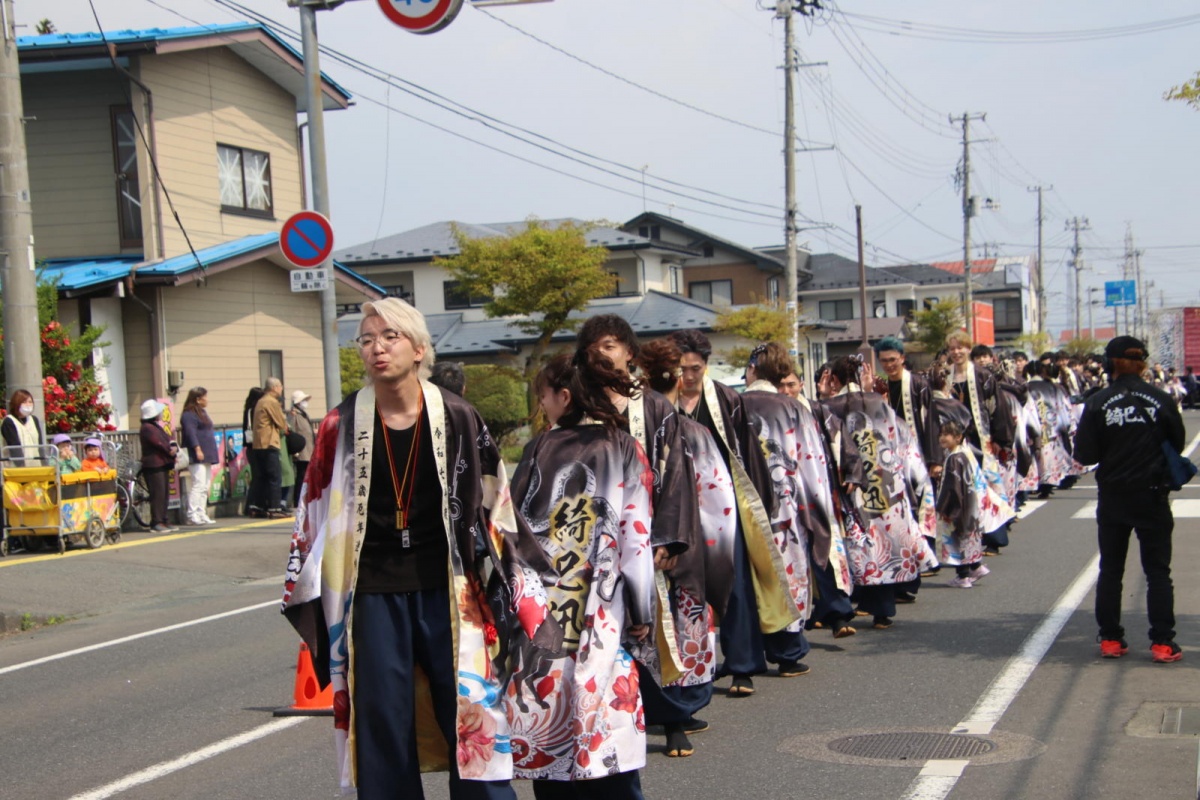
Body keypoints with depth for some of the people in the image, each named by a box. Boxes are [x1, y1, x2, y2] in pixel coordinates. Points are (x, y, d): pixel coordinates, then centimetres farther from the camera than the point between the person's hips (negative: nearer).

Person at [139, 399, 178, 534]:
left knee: (164, 494, 10)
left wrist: (173, 446, -6)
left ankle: (163, 521, 14)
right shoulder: (147, 428, -10)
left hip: (162, 464, 10)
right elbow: (159, 443, -16)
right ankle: (156, 524, -11)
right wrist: (170, 450, -5)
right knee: (158, 494, -12)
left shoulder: (157, 427, 22)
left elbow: (167, 439, 14)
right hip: (153, 466, -10)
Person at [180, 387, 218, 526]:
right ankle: (192, 515, -15)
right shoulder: (189, 415, -10)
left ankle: (201, 514, 13)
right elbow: (191, 433, -18)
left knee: (205, 488, 10)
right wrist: (197, 449, -25)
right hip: (196, 457, -10)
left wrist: (212, 453, 25)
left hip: (207, 456, 10)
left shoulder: (202, 412, 21)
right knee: (198, 484, -14)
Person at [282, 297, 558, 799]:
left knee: (472, 722, 1)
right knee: (383, 727, 7)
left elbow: (495, 505, 6)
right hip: (373, 597, 1)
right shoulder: (342, 427, 1)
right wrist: (306, 598, 8)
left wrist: (523, 591, 6)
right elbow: (315, 515, 9)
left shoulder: (457, 419, -1)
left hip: (449, 593, -1)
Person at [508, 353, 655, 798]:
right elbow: (637, 539, -3)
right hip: (603, 613, 0)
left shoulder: (541, 449, 2)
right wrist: (641, 614, 1)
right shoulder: (626, 451, 1)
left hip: (541, 607, 0)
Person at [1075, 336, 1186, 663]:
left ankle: (1110, 639, 13)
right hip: (1153, 495, 0)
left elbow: (1084, 454, -9)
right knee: (1158, 570, 6)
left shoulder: (1098, 403, -8)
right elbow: (1178, 443, 4)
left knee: (1110, 570, 12)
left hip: (1113, 497, 0)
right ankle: (1162, 642, 2)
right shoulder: (1161, 400, -7)